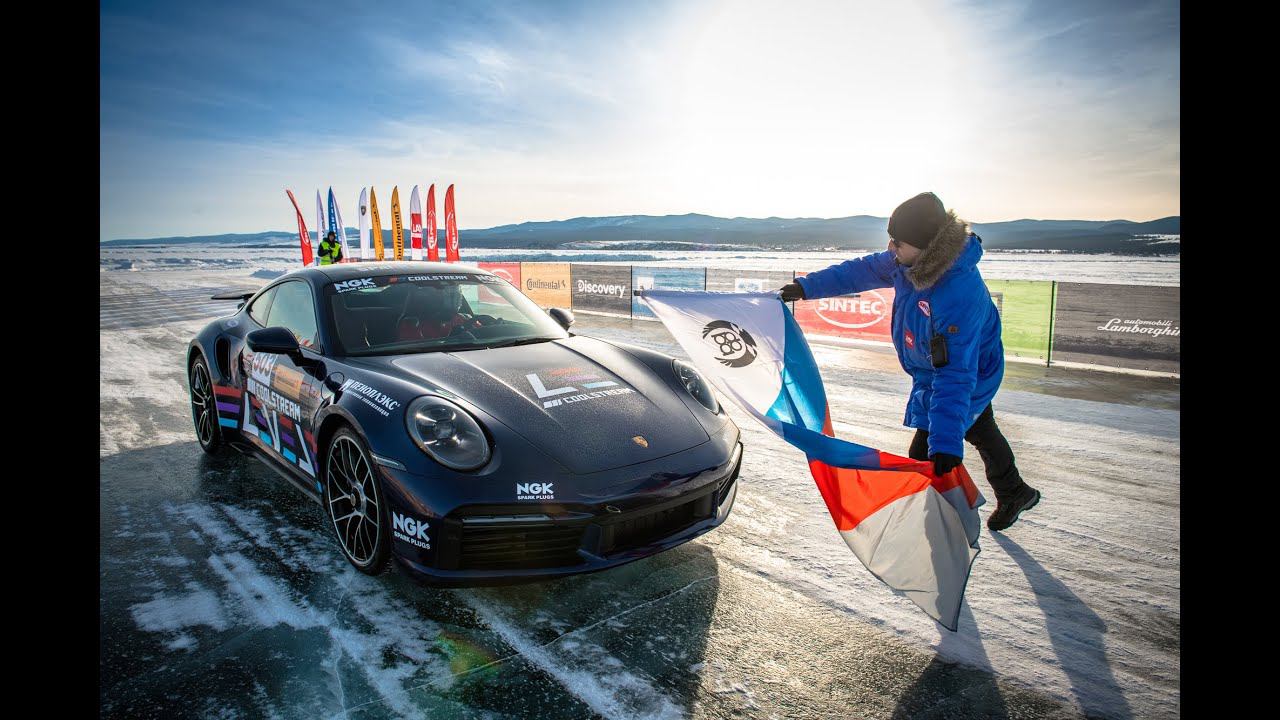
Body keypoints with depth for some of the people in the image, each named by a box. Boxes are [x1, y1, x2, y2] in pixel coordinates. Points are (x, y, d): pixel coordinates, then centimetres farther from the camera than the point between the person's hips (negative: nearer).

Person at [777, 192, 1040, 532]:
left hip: (966, 381, -10)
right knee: (982, 432, 31)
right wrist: (807, 286, -6)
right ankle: (1014, 493, 58)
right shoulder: (909, 261, -19)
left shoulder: (960, 294, -43)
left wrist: (946, 443, -48)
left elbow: (956, 373, -45)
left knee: (923, 462, -7)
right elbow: (862, 271, -2)